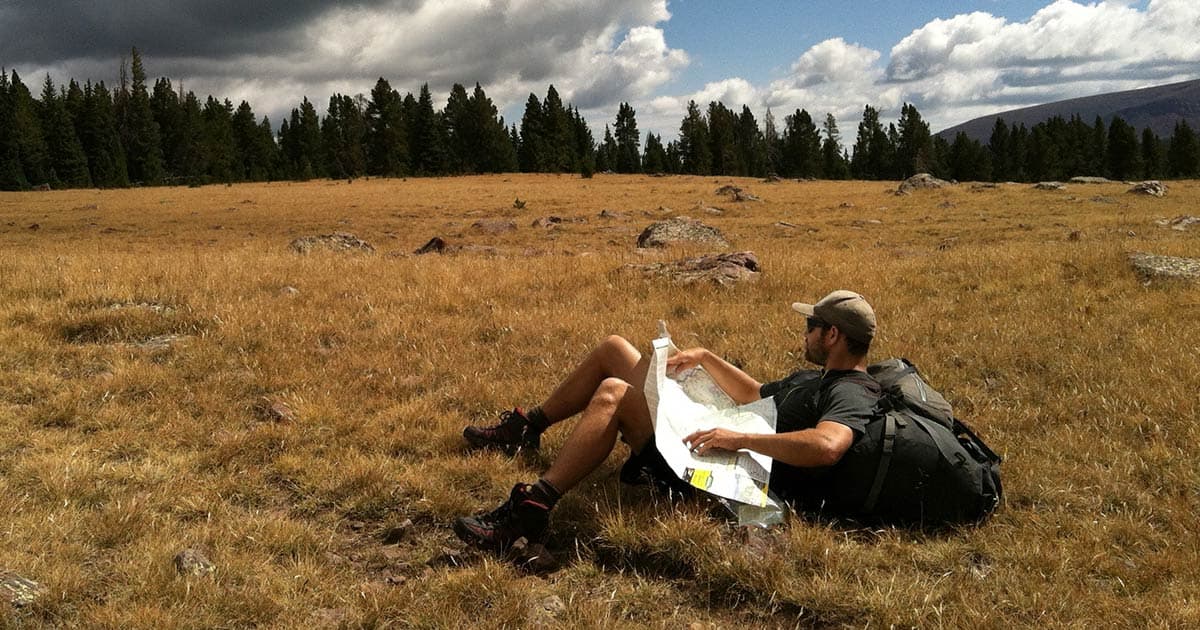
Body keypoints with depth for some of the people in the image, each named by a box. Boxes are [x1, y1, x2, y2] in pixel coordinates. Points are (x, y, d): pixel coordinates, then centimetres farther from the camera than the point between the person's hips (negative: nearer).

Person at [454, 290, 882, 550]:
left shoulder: (851, 394, -14)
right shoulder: (813, 377, 19)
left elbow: (827, 447, -36)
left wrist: (740, 438, -34)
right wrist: (706, 359, 19)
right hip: (705, 429, 11)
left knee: (612, 394, -31)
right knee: (613, 349, 13)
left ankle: (531, 508, -32)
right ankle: (526, 430, 24)